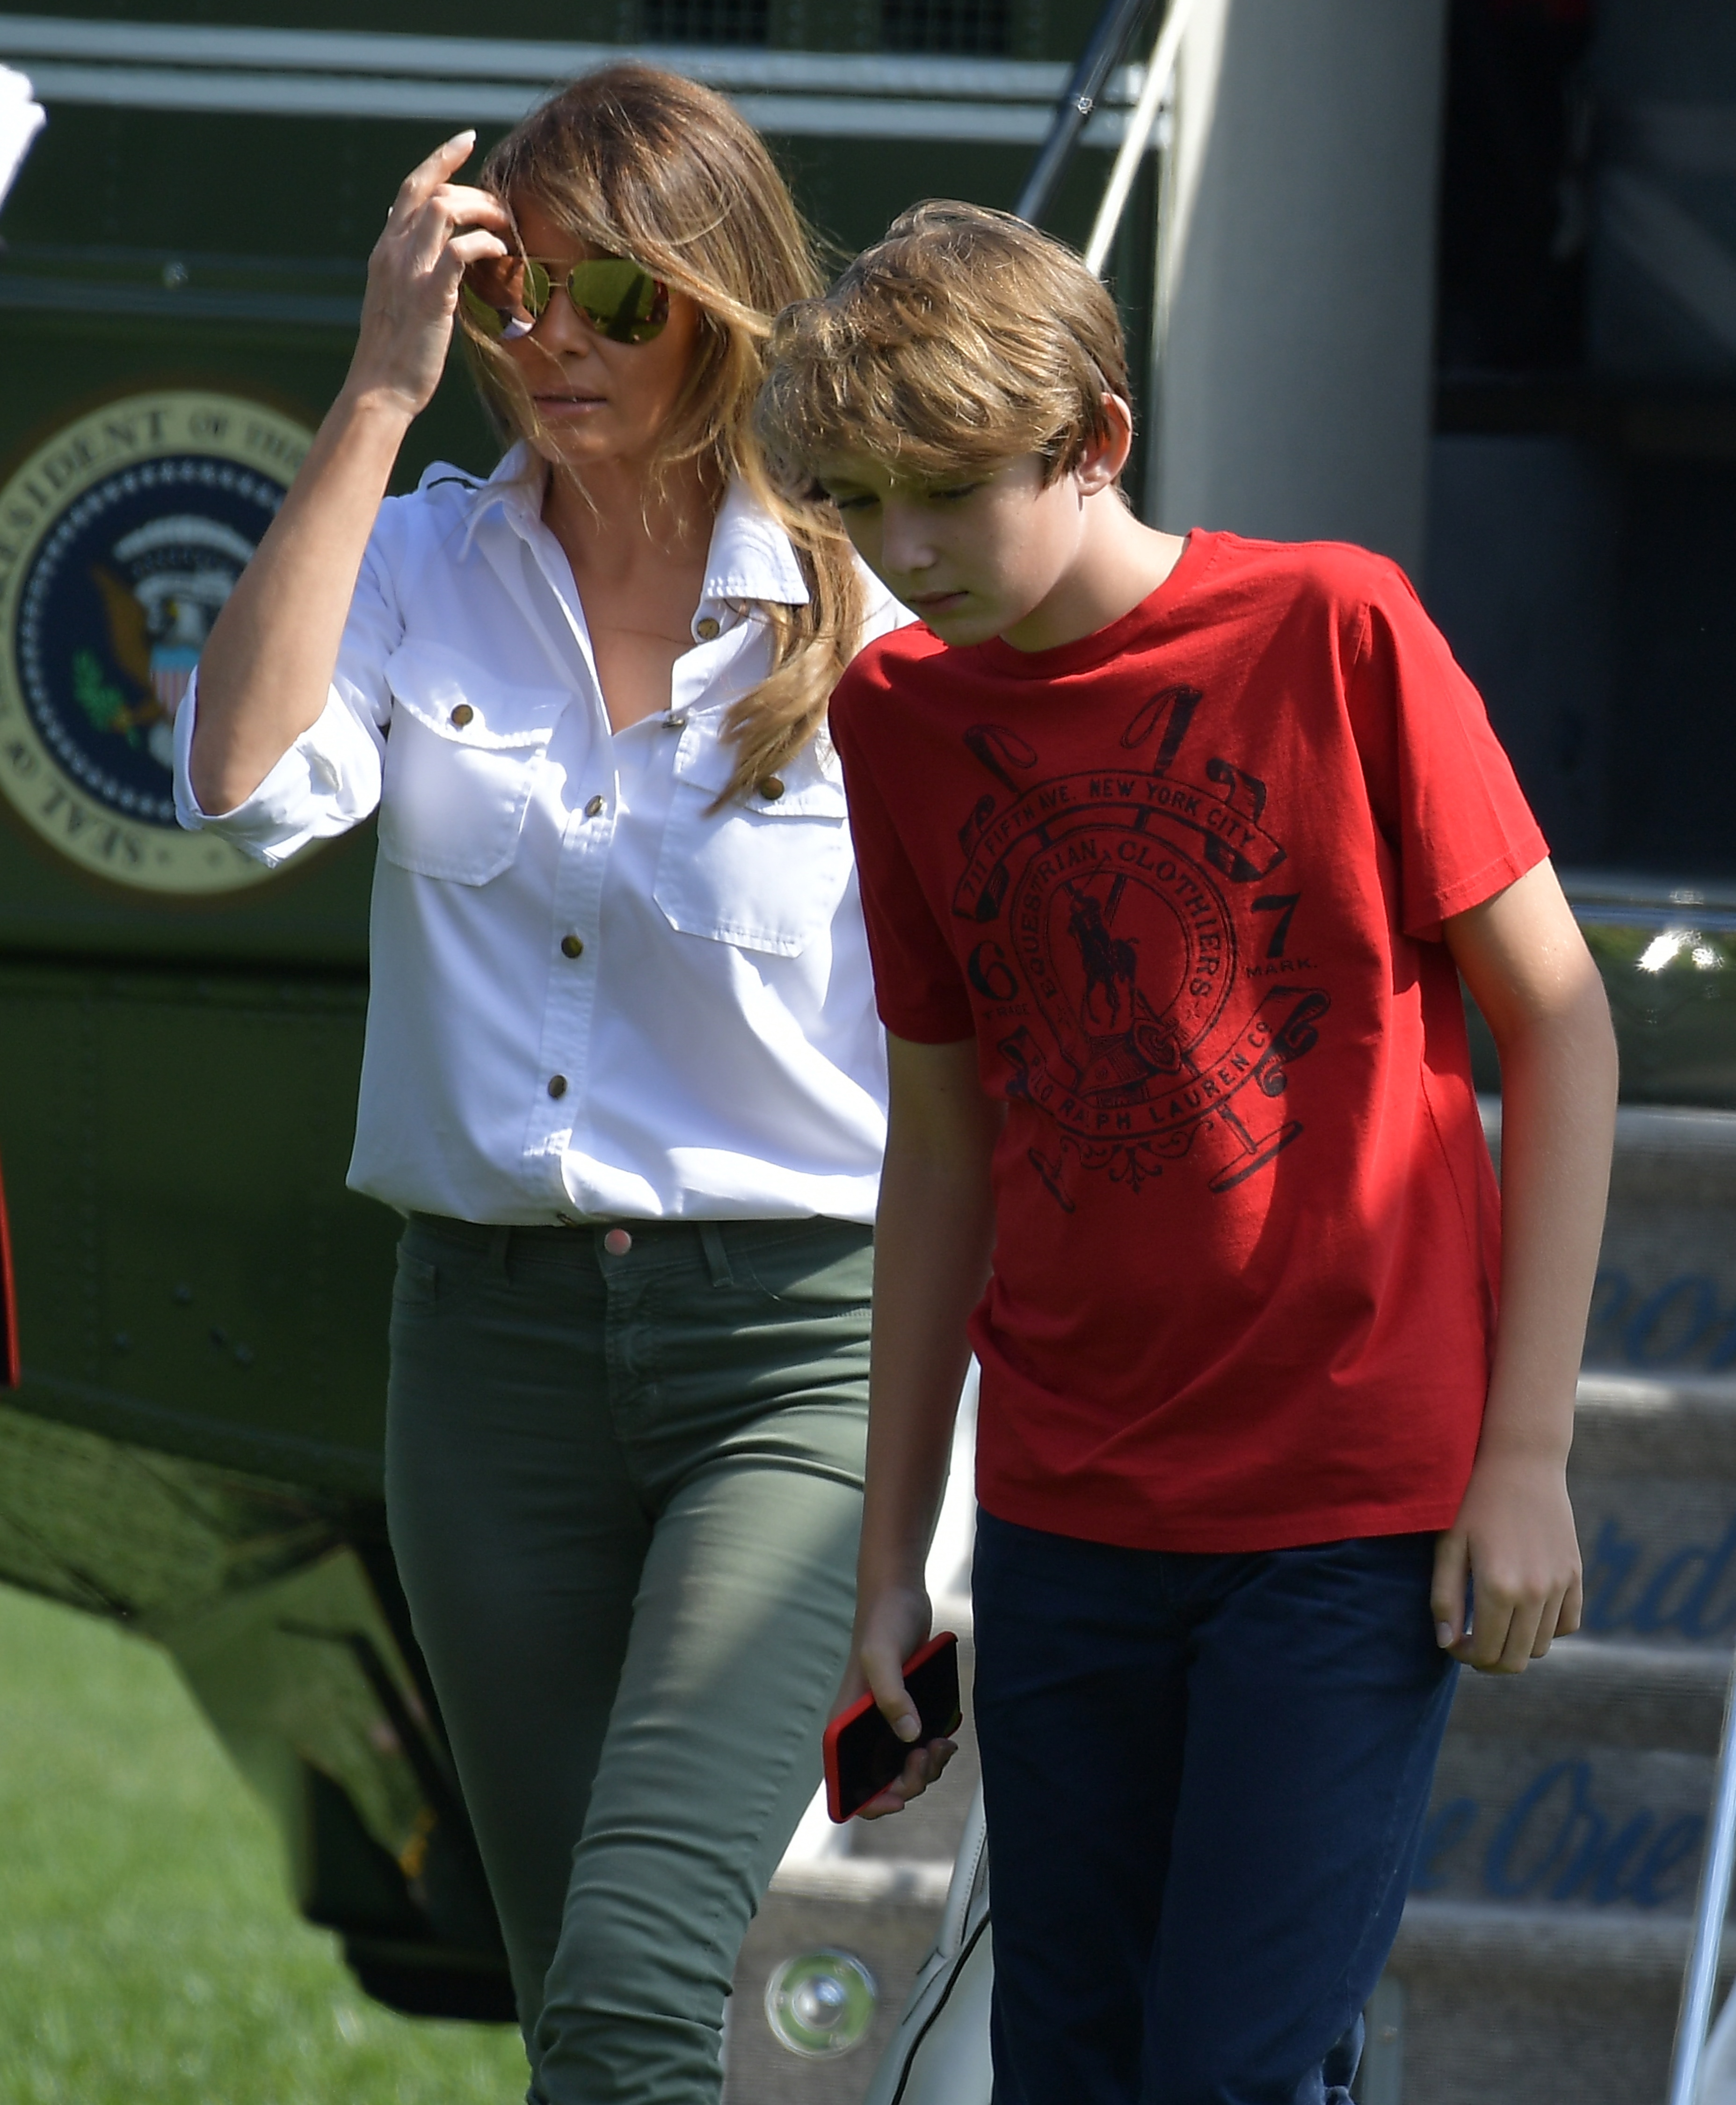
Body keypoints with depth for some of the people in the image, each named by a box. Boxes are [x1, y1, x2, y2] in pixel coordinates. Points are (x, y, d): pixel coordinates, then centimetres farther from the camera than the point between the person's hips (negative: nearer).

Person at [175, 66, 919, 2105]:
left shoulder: (863, 625, -3)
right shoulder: (421, 567, 6)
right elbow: (246, 783, -15)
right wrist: (381, 391, -13)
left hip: (791, 1345, -4)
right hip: (492, 1333, 4)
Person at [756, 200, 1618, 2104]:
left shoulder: (1334, 630, -9)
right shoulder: (897, 718, 5)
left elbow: (1558, 1023, -4)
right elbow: (944, 1137, 13)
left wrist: (1528, 1454, -8)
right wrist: (890, 1557, 12)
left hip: (1356, 1508, -4)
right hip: (1068, 1518, 5)